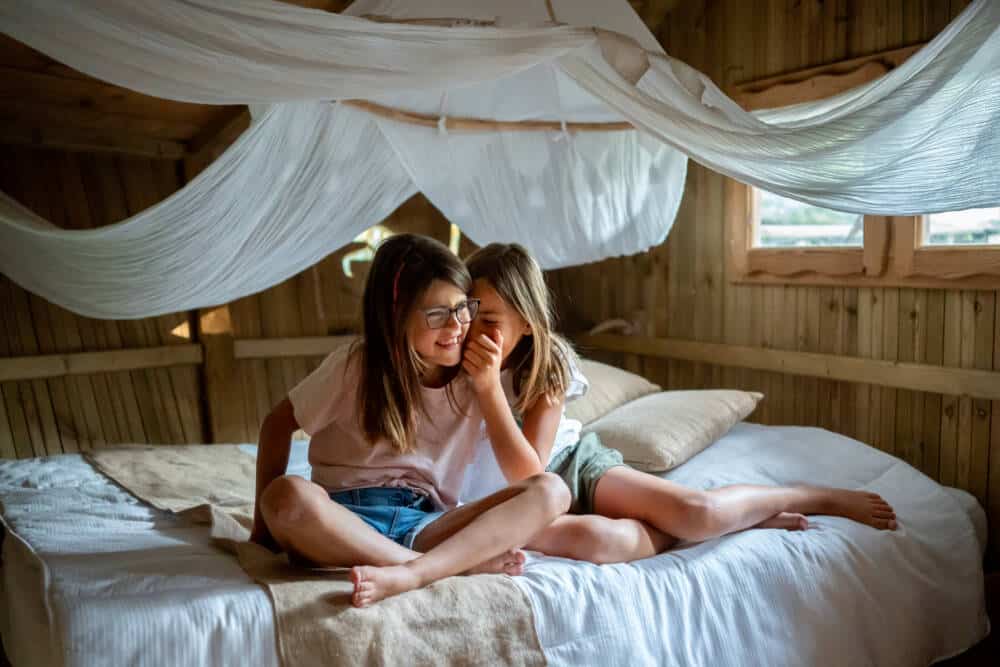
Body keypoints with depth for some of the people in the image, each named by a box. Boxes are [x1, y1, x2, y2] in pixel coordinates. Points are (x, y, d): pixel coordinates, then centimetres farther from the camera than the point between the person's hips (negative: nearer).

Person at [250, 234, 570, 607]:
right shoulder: (355, 366, -7)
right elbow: (278, 425, 4)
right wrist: (264, 526, 3)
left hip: (425, 524, 2)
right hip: (347, 519, -2)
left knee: (551, 490, -19)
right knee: (289, 496, -37)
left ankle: (409, 574, -34)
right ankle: (468, 561, -27)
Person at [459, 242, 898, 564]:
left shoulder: (547, 363, -16)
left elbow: (529, 473, -23)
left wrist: (490, 387, -36)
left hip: (573, 463, 1)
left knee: (700, 510, -21)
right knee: (593, 539, -35)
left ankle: (828, 497, 8)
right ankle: (746, 521, -10)